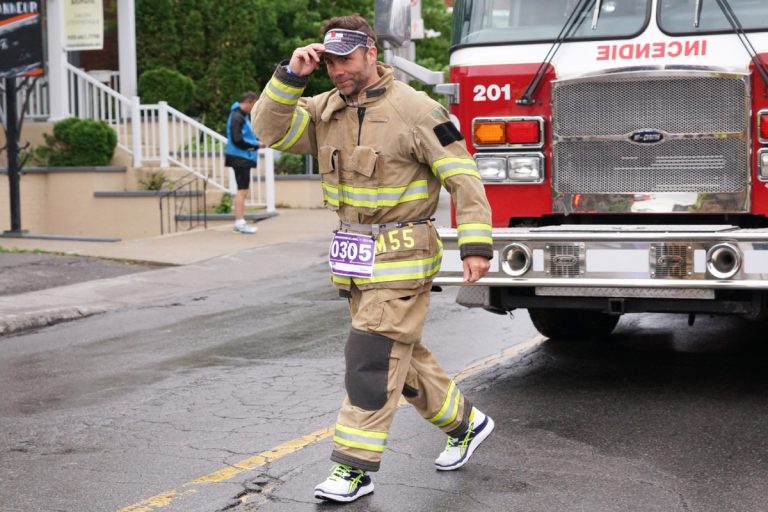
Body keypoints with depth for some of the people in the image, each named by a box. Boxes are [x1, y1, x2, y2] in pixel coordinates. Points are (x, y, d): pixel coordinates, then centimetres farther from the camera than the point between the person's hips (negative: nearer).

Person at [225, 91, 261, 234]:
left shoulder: (244, 116, 16)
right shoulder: (237, 117, -14)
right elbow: (237, 140, -21)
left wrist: (258, 142, 4)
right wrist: (256, 145, -14)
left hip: (244, 158, 10)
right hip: (240, 158, -10)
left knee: (244, 189, 13)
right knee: (242, 190, -9)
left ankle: (239, 222, 18)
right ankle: (240, 223, -9)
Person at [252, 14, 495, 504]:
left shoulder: (415, 110, -13)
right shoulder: (327, 109, 7)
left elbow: (464, 178, -14)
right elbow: (270, 130, -2)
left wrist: (476, 244, -20)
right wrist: (292, 74, -13)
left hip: (400, 259, -8)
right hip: (355, 257, 8)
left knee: (372, 359, -8)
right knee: (403, 354, 18)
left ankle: (355, 467, 0)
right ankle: (466, 422, 36)